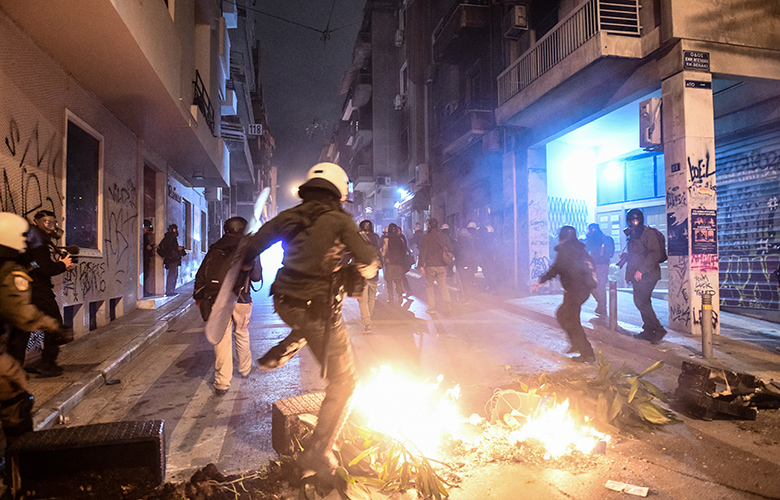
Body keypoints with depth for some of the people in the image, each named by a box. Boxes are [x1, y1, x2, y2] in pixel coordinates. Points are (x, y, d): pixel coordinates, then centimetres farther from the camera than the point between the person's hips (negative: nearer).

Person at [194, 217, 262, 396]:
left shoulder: (214, 250, 7)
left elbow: (201, 274, 7)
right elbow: (257, 276, 4)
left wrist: (198, 296, 16)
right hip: (240, 300, -1)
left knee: (222, 339, 2)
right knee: (242, 334, 18)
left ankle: (222, 383, 2)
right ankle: (245, 369, 36)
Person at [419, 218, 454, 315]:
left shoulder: (426, 237, -6)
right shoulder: (444, 236, 4)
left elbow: (423, 252, -7)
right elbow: (450, 249, 9)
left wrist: (422, 266, -3)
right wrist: (449, 264, 21)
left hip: (430, 266, -3)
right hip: (442, 266, 3)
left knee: (429, 286, 11)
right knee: (443, 286, 9)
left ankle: (432, 308, 7)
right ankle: (448, 303, -11)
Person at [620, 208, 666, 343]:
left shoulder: (648, 233, -11)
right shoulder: (632, 235, 16)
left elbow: (655, 254, -20)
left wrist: (641, 270, -24)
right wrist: (624, 256, 8)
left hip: (647, 275, -9)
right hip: (637, 275, 9)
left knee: (641, 302, -13)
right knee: (641, 302, 12)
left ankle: (658, 330, -4)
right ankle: (648, 331, 21)